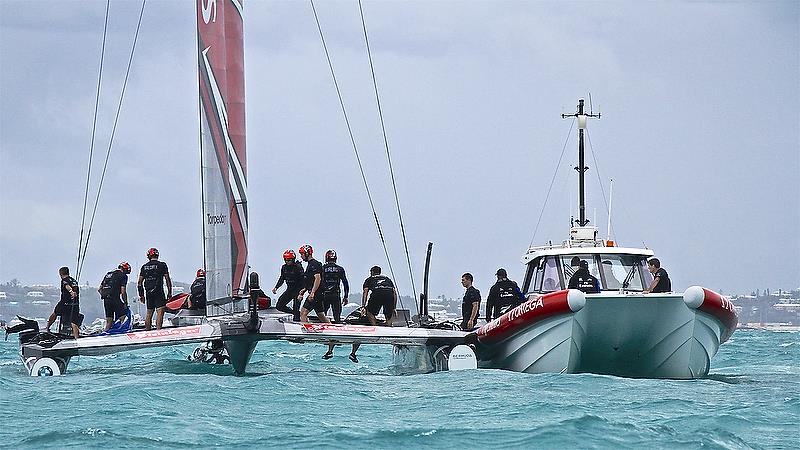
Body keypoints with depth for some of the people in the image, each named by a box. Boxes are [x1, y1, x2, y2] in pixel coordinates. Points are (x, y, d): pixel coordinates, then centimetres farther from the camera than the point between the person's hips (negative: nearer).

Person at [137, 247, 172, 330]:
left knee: (149, 313, 14)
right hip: (159, 292, -5)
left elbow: (139, 282, 12)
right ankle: (158, 330, -23)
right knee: (160, 311, -11)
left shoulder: (144, 267, 11)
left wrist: (141, 295, 19)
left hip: (148, 293, 5)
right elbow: (167, 279, -3)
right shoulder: (162, 265, -1)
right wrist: (169, 292, 4)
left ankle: (147, 331, 17)